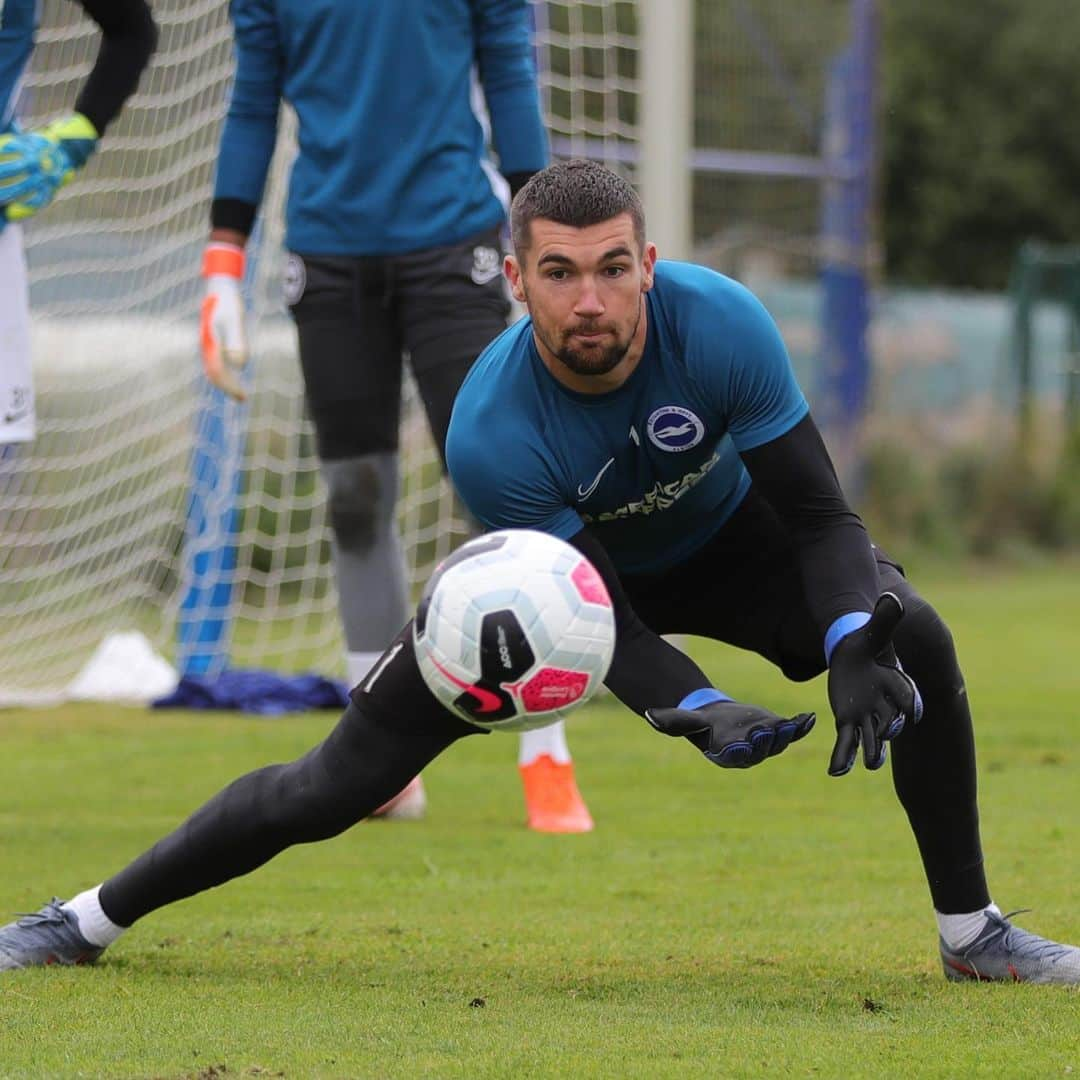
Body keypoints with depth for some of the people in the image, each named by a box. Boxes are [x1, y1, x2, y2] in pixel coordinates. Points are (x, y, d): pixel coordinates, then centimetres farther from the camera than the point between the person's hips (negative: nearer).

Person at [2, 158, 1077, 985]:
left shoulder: (720, 325, -35)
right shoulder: (491, 432, -37)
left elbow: (819, 514, -26)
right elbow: (594, 623, -30)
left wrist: (855, 650, -44)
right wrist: (701, 714, -48)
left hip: (724, 538, 2)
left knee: (914, 642, -23)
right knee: (333, 786, -6)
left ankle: (970, 931, -8)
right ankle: (89, 920, 12)